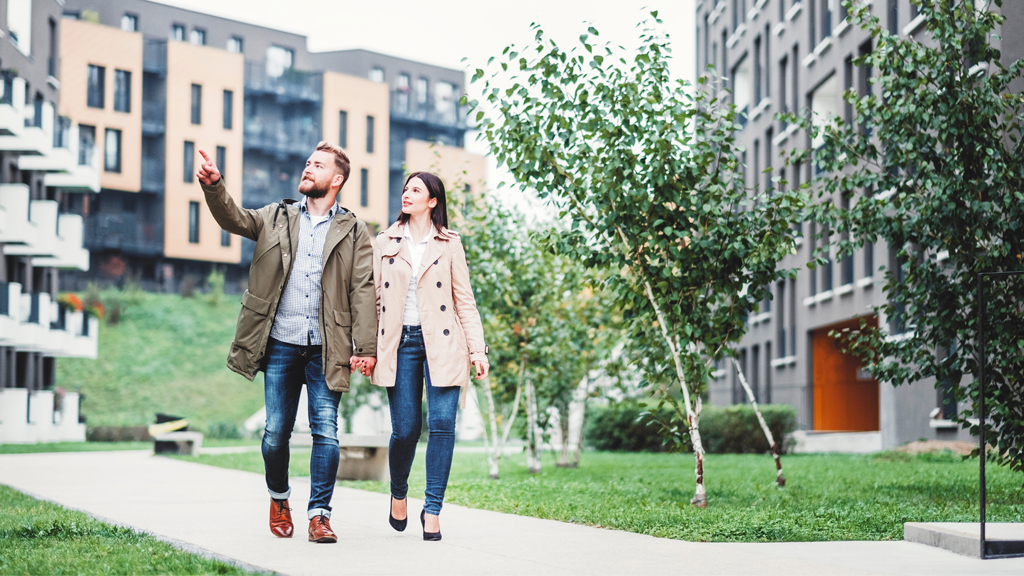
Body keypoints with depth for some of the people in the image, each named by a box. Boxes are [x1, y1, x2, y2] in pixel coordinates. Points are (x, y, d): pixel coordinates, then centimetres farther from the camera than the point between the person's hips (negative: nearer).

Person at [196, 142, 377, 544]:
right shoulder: (276, 217, 13)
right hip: (280, 345, 1)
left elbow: (363, 291, 1)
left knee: (326, 432, -6)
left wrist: (366, 347, -8)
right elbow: (233, 219, -1)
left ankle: (319, 514, 1)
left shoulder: (354, 232, 7)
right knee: (276, 432, 4)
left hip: (325, 349, -1)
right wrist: (213, 185, -21)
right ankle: (278, 498, 27)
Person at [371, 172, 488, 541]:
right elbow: (374, 298, 12)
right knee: (405, 428, -4)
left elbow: (464, 300, 6)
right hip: (400, 344, 1)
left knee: (442, 424, -10)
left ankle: (432, 510, -4)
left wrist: (477, 349, -2)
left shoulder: (449, 244, 7)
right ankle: (398, 495, 23)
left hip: (440, 344, -1)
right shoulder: (385, 243, 12)